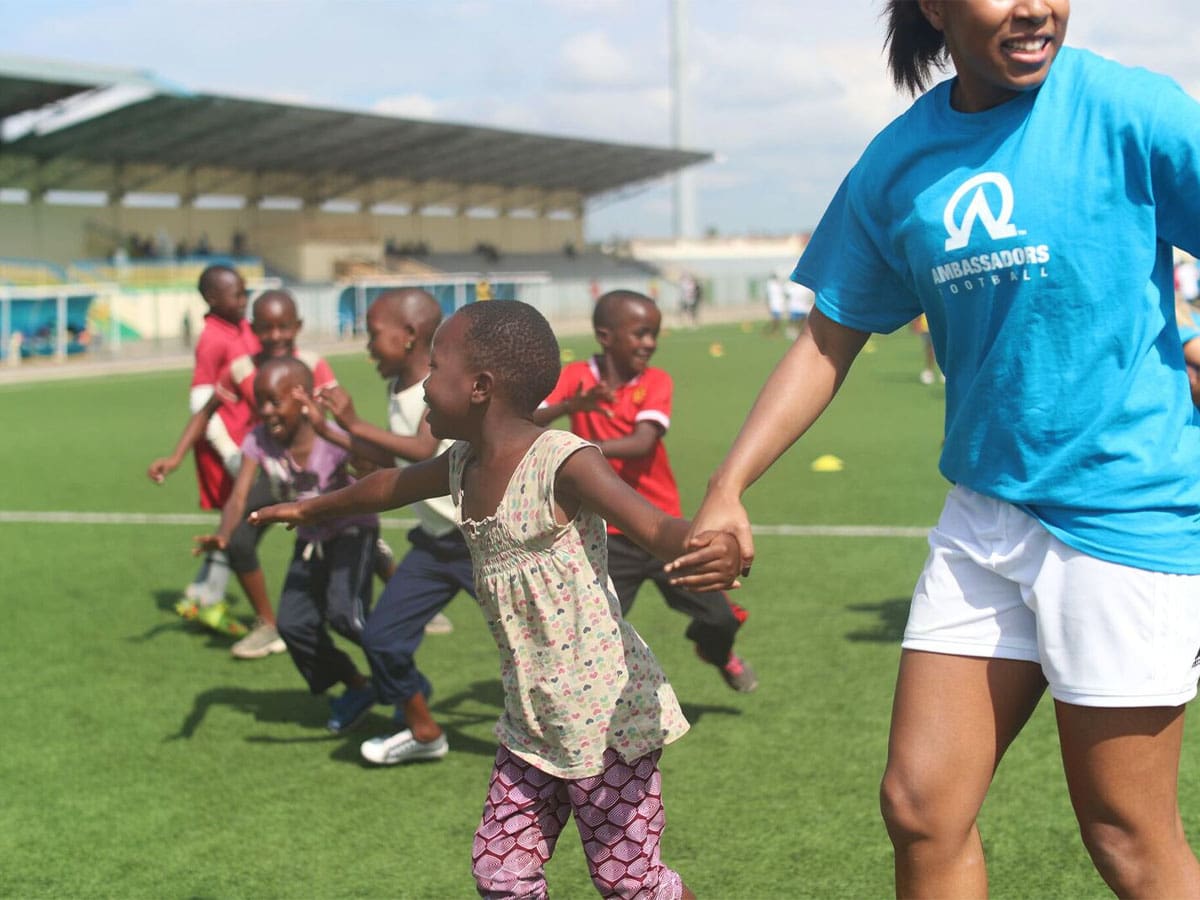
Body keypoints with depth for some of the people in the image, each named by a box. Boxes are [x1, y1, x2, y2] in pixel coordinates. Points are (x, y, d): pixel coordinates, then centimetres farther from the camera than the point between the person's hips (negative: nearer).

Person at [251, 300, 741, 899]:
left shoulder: (563, 464, -21)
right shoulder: (462, 466, 4)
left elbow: (658, 528, -35)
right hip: (532, 720, 8)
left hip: (605, 716, -8)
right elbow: (392, 485, 26)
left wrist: (712, 554, -58)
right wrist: (315, 508, 44)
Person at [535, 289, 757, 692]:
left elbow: (642, 443, -24)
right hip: (608, 536, -1)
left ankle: (717, 653, 41)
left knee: (720, 617, 6)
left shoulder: (656, 382, -6)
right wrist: (571, 405, -37)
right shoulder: (575, 377, -5)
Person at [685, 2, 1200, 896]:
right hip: (983, 513, 5)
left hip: (1125, 512, -5)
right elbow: (827, 344, 10)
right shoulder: (898, 164, 4)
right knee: (921, 808, 9)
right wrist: (727, 489, 2)